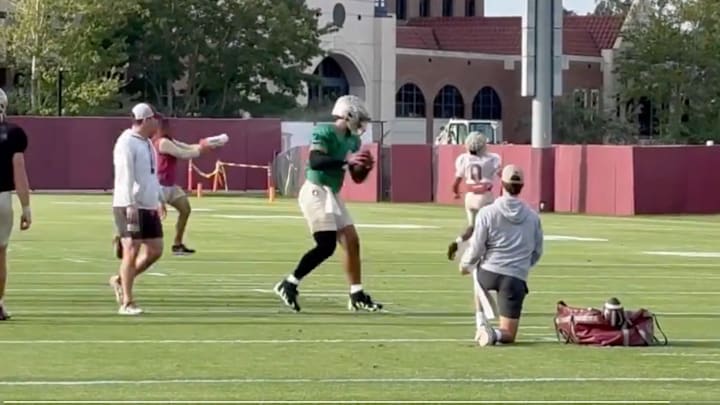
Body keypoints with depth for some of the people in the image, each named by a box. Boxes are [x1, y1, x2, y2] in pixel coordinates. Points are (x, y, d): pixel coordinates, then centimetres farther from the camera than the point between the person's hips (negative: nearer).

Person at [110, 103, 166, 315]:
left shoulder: (147, 143, 17)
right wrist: (130, 205, -29)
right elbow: (125, 175, -21)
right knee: (132, 252, -7)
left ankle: (121, 281, 23)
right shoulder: (127, 142, -13)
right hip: (130, 207, -9)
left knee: (155, 250, 7)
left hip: (149, 207, 9)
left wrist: (160, 199, 28)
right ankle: (127, 303, -2)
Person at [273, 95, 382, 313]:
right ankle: (288, 285, -4)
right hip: (316, 192, -9)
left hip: (333, 195, 9)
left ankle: (357, 297, 10)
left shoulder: (353, 140, 12)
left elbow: (357, 178, 17)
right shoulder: (324, 132, -14)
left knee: (352, 242, 4)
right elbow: (315, 161, -30)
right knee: (326, 246, -15)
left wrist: (365, 167, -5)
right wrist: (345, 160, -34)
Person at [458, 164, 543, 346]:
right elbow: (537, 252, 13)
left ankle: (482, 317, 17)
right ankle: (494, 333, -29)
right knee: (508, 335, 9)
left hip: (488, 273, 0)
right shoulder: (533, 217, 4)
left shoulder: (487, 212, -5)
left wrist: (465, 264, 16)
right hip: (516, 279, 0)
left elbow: (476, 249, -4)